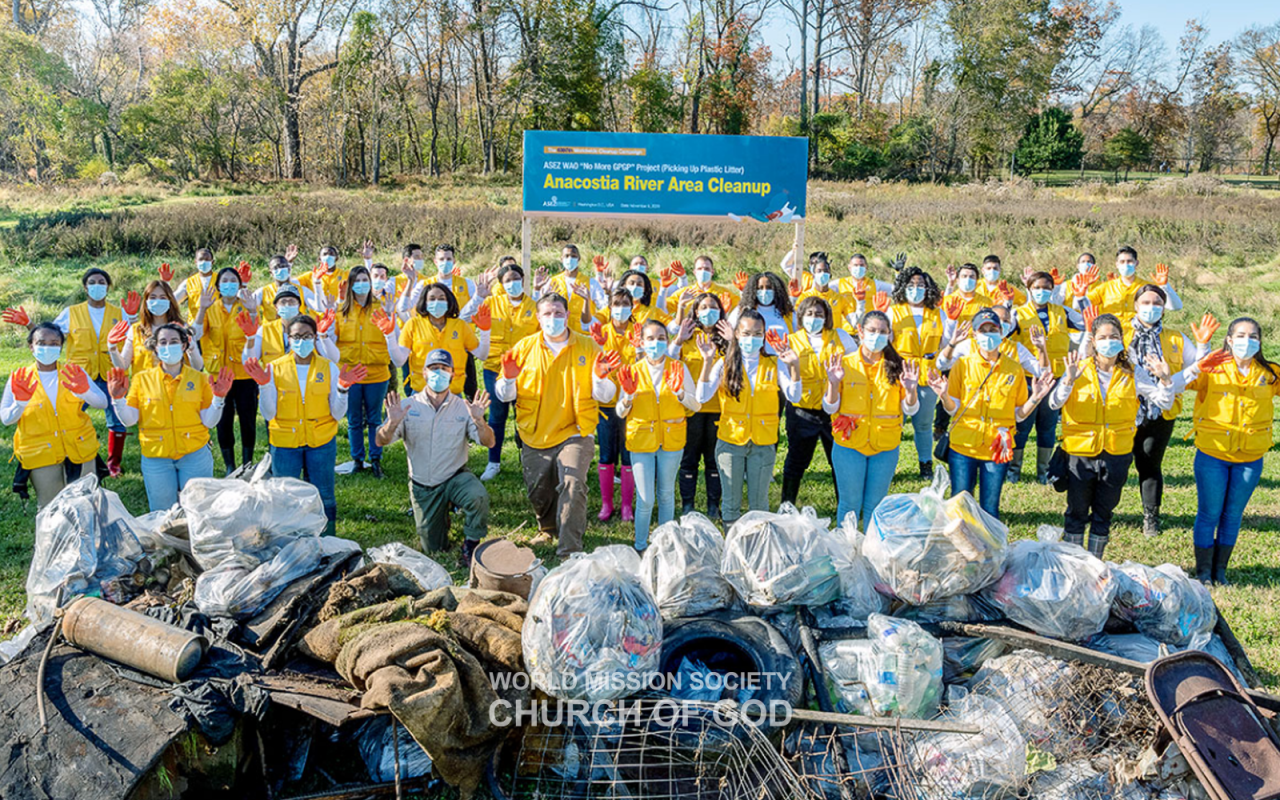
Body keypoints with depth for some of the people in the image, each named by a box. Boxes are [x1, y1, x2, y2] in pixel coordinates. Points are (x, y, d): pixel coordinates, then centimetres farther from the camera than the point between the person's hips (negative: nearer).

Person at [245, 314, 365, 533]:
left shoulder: (329, 368, -1)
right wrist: (264, 385, -17)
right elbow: (268, 414, -5)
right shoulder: (275, 368, -2)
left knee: (323, 498, 8)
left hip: (321, 443, 0)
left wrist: (343, 388, -17)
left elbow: (337, 413, -3)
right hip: (284, 443, 0)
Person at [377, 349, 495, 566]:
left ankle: (470, 546, -10)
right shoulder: (408, 406, -5)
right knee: (434, 549, 7)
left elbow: (488, 443, -12)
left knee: (478, 497, -35)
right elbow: (381, 442, -12)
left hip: (455, 477, -1)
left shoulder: (463, 407, -6)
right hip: (422, 486, 1)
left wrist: (479, 421, -32)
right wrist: (392, 423, -33)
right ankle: (442, 513, 39)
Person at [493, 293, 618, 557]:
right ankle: (548, 529, 44)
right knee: (538, 492, 13)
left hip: (574, 433, -2)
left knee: (573, 485, -20)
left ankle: (569, 551, -11)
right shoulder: (524, 347, 4)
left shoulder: (587, 346, 1)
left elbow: (604, 396, 0)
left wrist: (600, 378, -21)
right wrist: (509, 379, -16)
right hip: (535, 435, 3)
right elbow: (504, 395, 5)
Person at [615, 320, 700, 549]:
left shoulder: (678, 369, 1)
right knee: (645, 499, -3)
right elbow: (620, 412, 1)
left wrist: (679, 392, -19)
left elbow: (696, 405, -2)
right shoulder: (633, 371, 0)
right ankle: (640, 546, 15)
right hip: (641, 441, -1)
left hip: (671, 440, 1)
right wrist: (629, 395, -18)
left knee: (666, 494, 11)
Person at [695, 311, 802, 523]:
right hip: (730, 441, 0)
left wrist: (794, 366, -23)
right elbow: (702, 397, -12)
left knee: (759, 503, 10)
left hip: (763, 444, 1)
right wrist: (707, 363, -21)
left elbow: (793, 397, -10)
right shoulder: (725, 364, 0)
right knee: (730, 502, 9)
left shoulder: (774, 365, 3)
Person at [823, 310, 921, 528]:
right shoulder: (845, 363, -2)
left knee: (875, 505, 11)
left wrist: (910, 390, -18)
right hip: (849, 446, -1)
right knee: (850, 504, 6)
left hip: (885, 447, 1)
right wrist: (833, 383, -21)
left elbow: (910, 409, 2)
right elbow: (829, 408, -3)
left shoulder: (897, 366, 2)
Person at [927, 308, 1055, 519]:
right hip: (963, 447, -1)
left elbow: (1019, 414, 8)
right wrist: (944, 396, -20)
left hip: (997, 450, 1)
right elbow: (954, 409, 0)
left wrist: (1035, 398, -9)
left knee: (990, 510, 7)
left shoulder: (1014, 369, 4)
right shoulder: (963, 365, 0)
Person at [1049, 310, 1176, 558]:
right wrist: (1069, 381, -34)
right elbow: (1054, 404, -18)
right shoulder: (1079, 368, -7)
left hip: (1116, 455, 2)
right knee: (1077, 512, 9)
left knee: (1103, 514, 14)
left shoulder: (1133, 372, -1)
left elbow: (1164, 402, -1)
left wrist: (1165, 380, -19)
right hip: (1080, 452, -2)